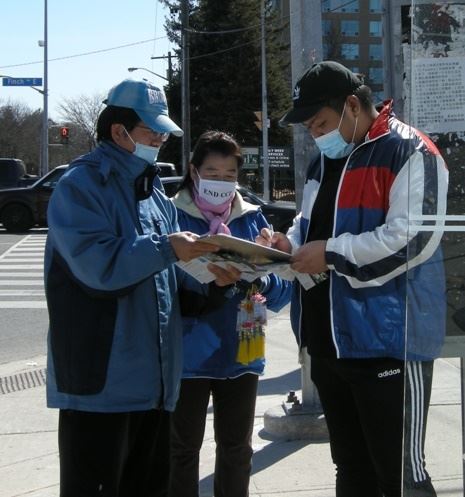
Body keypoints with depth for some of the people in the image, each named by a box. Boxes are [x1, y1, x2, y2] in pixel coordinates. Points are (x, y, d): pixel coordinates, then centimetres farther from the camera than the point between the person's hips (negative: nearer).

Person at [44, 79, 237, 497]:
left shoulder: (152, 192, 17)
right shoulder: (81, 186, -9)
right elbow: (98, 266, -24)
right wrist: (166, 249, -21)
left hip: (152, 379, 8)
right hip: (100, 382, -8)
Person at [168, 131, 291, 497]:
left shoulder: (252, 218, 6)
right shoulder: (174, 216, -5)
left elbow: (282, 290, 0)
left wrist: (261, 281, -21)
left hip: (241, 354, 4)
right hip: (188, 356, -3)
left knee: (237, 449, 16)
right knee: (184, 449, 8)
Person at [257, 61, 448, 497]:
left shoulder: (409, 153, -11)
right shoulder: (323, 163, 17)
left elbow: (413, 237, -22)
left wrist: (332, 253, -18)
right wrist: (289, 244, 3)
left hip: (387, 342, -9)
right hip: (329, 340, 9)